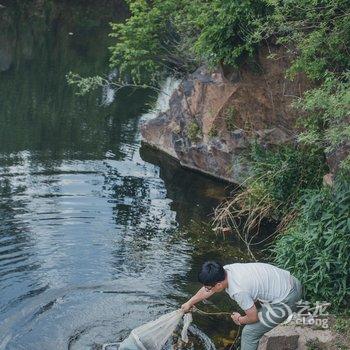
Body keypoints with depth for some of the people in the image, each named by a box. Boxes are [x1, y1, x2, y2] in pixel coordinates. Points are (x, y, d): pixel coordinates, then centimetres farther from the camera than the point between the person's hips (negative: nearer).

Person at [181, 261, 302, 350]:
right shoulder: (226, 270, -6)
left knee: (250, 332, 1)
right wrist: (189, 303, 27)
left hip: (286, 300, -9)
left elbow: (253, 317, -15)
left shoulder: (239, 291, -29)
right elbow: (207, 290, 14)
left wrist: (239, 320, 6)